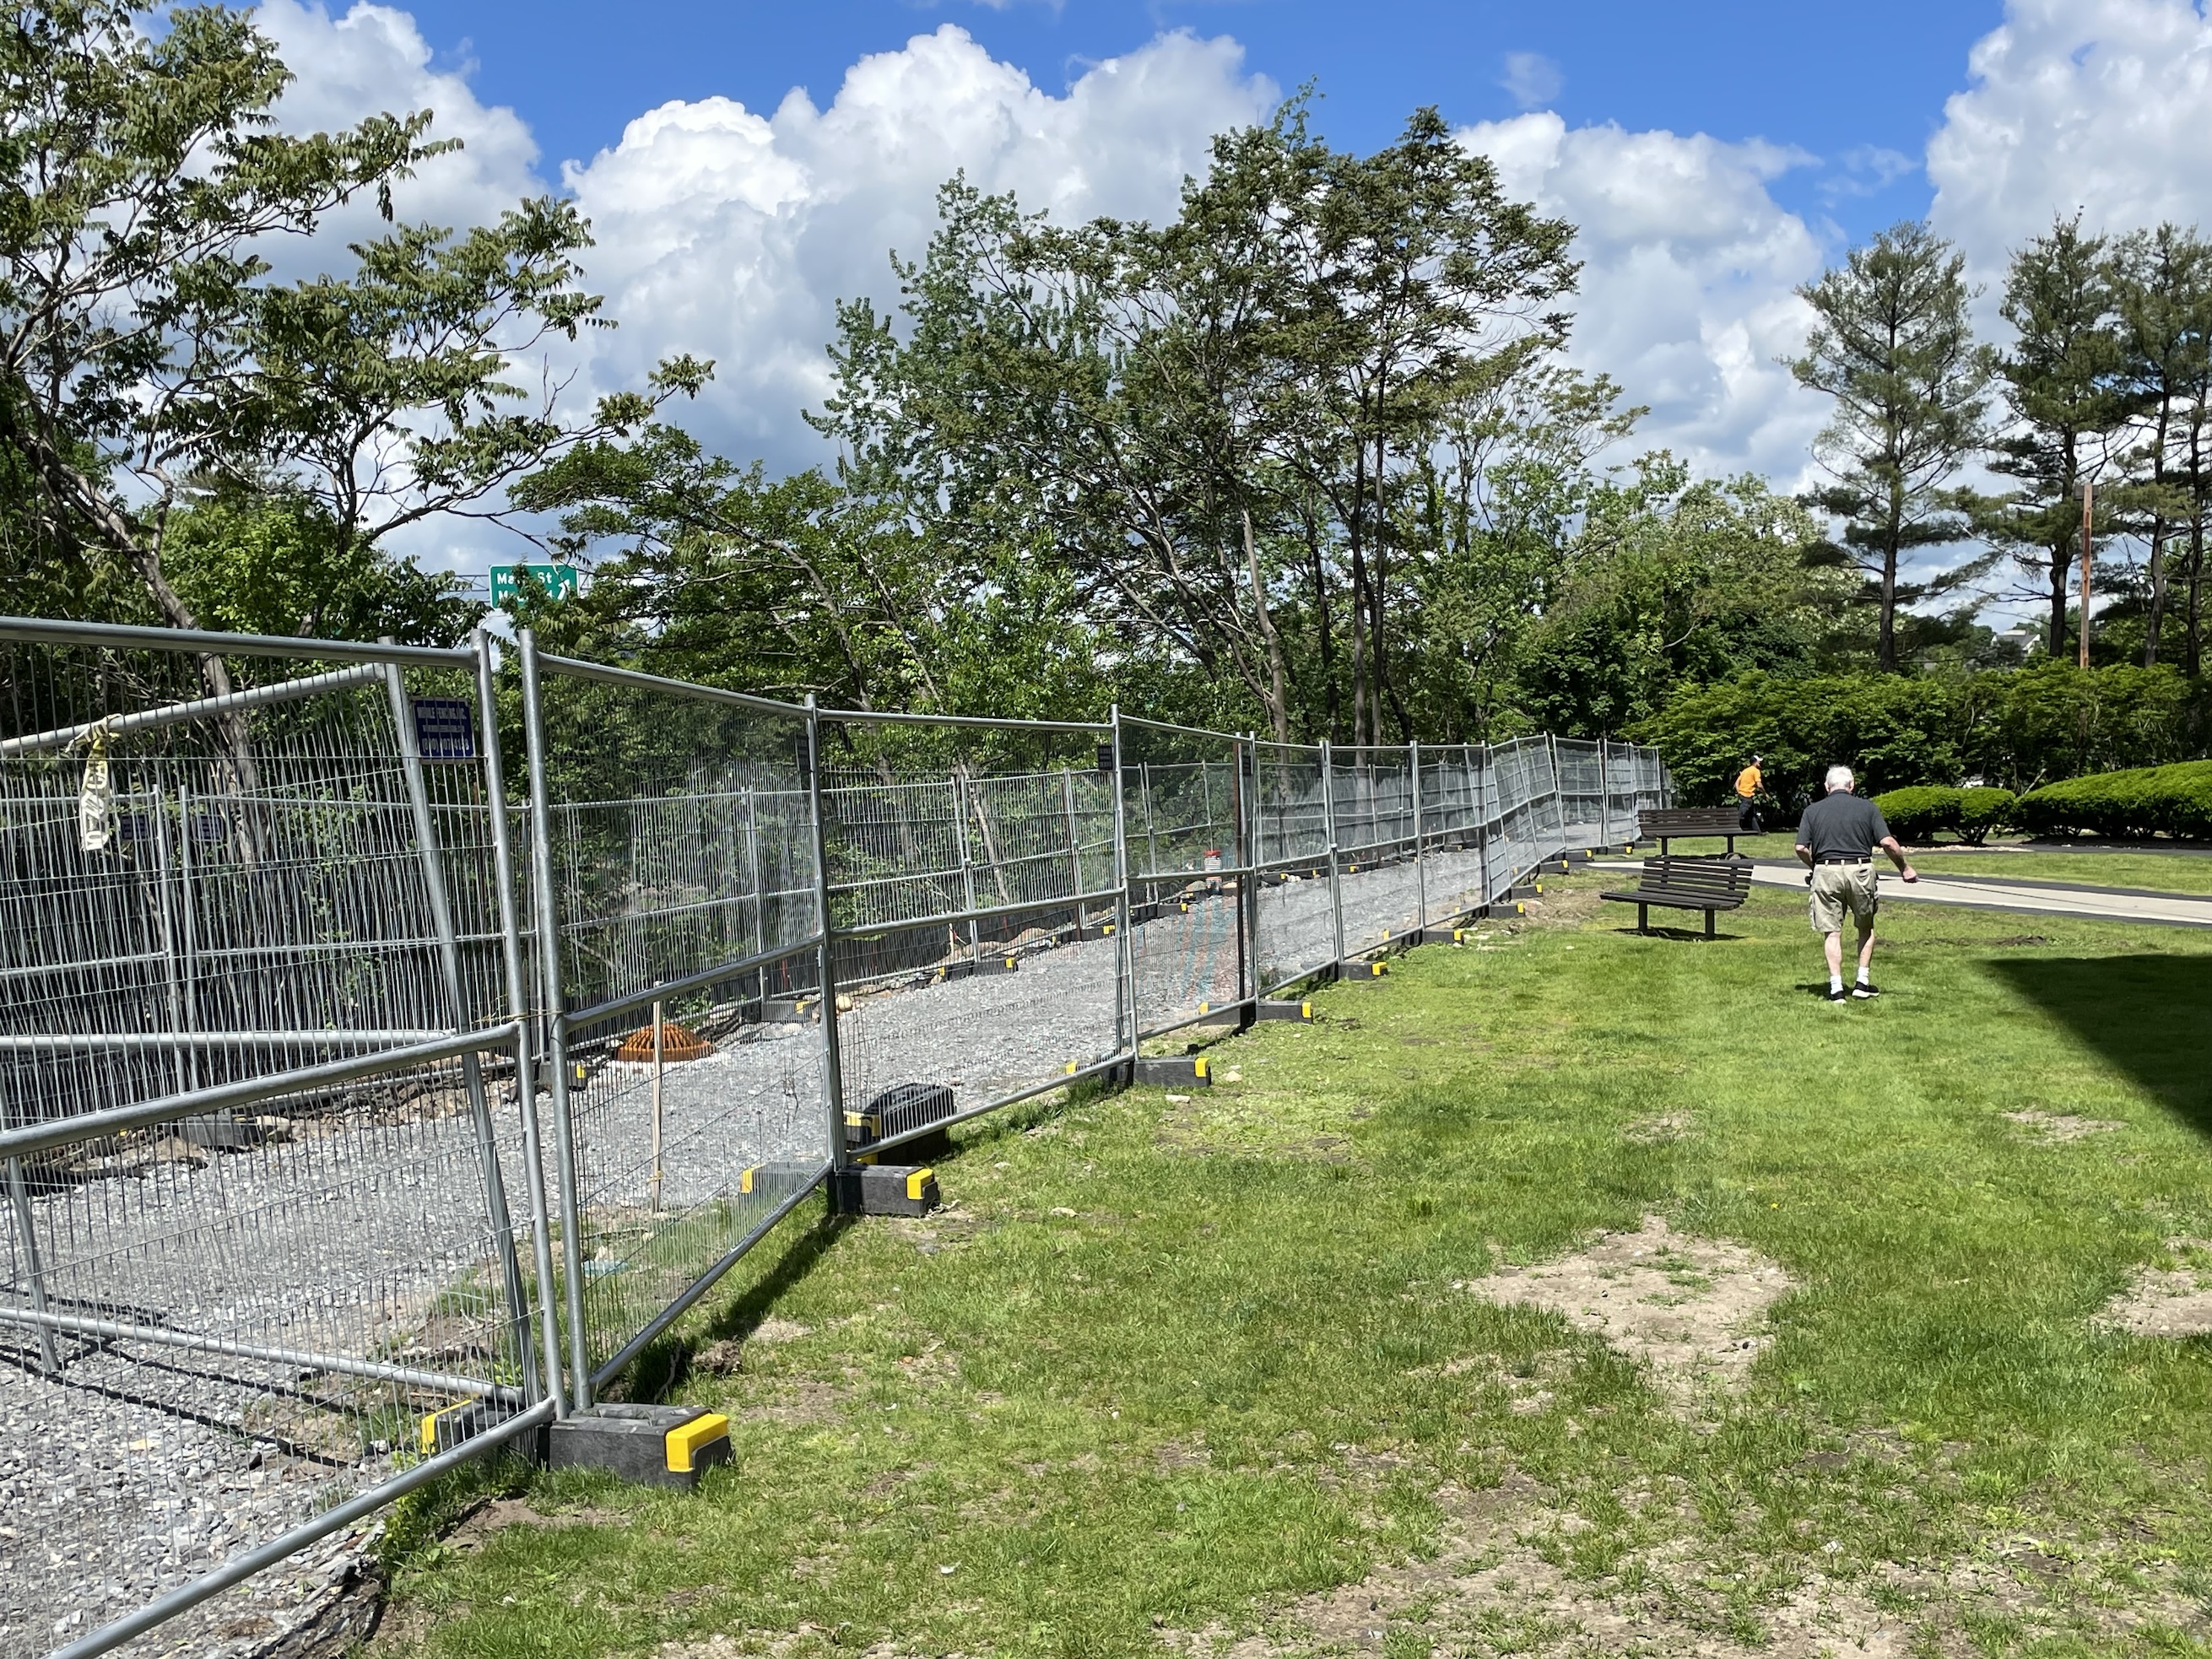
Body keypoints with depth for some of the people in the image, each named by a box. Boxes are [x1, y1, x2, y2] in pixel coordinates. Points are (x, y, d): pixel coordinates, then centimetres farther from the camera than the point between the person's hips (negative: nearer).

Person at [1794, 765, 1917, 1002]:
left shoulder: (1812, 810, 5)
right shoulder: (1868, 808, 3)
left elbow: (1801, 848, -2)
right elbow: (1888, 843, -5)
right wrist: (1904, 868, 8)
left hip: (1826, 872, 0)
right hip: (1859, 871, 0)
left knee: (1832, 933, 4)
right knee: (1866, 928, 19)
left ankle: (1836, 989, 0)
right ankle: (1863, 982, 18)